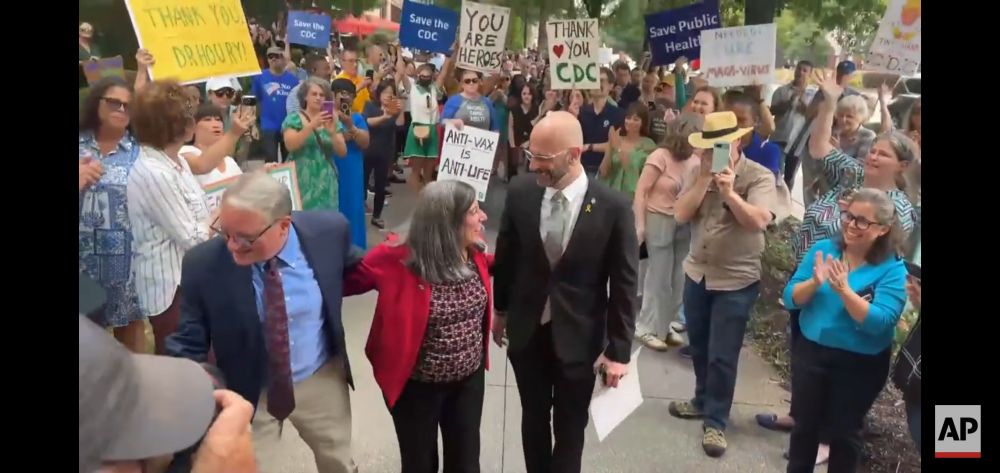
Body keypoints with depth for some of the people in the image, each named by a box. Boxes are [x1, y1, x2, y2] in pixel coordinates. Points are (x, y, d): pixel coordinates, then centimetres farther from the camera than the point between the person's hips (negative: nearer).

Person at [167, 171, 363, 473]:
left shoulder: (328, 231, -21)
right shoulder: (203, 264, -25)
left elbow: (354, 270, 4)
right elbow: (188, 346, -16)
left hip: (322, 381, 2)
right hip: (246, 393, -1)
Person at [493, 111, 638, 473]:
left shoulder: (612, 207, -17)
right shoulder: (520, 191, -10)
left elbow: (623, 284, -11)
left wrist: (619, 350, -8)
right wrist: (500, 309, 13)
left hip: (579, 338, -2)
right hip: (526, 330, 3)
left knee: (569, 429, 15)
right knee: (533, 418, 20)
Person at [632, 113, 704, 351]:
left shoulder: (695, 161, 0)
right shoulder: (660, 156, -14)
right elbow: (641, 191, -13)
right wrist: (640, 226, -15)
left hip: (684, 224, 5)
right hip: (660, 222, -5)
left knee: (677, 278, 11)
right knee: (660, 278, 2)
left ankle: (665, 324, 27)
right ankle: (647, 327, 17)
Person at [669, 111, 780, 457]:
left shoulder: (760, 177, -12)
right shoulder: (697, 174, 0)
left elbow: (759, 221, -25)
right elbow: (680, 215, -11)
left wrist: (730, 192, -32)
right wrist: (705, 179, -18)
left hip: (737, 280, -5)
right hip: (696, 272, 5)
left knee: (722, 355, 1)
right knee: (698, 346, 19)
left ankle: (715, 421, 17)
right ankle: (702, 400, 40)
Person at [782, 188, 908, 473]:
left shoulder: (892, 270, -13)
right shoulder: (823, 249, -4)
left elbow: (879, 323, -23)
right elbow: (790, 299, -6)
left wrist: (844, 290, -35)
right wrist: (814, 283, -26)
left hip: (860, 364, -3)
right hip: (811, 352, 3)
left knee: (844, 431, 13)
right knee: (804, 424, 17)